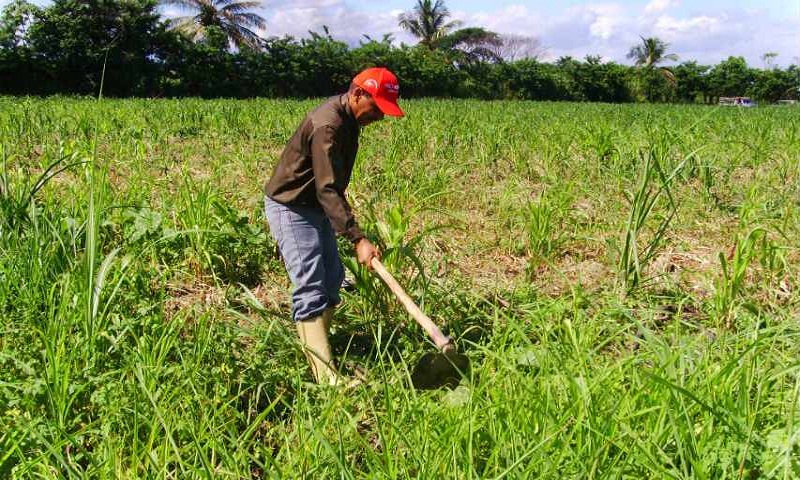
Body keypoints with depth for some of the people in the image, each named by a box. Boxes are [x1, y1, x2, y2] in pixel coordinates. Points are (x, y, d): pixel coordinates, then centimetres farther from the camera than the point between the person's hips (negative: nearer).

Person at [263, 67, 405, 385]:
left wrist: (344, 213, 28)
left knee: (332, 276, 14)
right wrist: (358, 239, -38)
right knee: (311, 289, -14)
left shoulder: (348, 119, 4)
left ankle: (317, 343, 27)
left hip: (315, 206, 10)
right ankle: (327, 377, -15)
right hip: (290, 208, -10)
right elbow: (327, 189, -34)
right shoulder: (328, 125, -27)